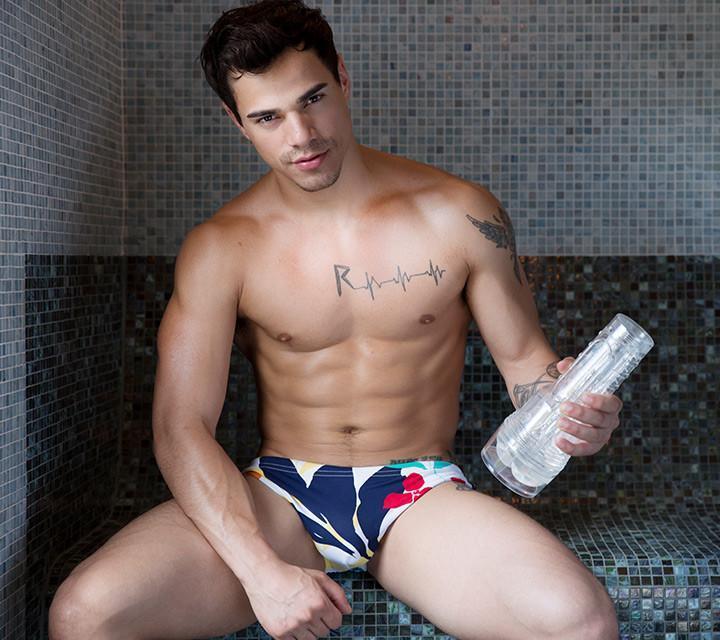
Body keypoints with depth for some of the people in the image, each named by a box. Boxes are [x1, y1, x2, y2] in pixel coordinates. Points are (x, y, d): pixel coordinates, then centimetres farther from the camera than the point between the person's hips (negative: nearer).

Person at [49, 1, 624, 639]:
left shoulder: (459, 215, -2)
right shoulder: (221, 248, -3)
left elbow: (523, 356, 6)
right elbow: (181, 425, -8)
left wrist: (570, 410, -19)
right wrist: (263, 570, -21)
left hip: (421, 495, 0)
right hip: (279, 496, 0)